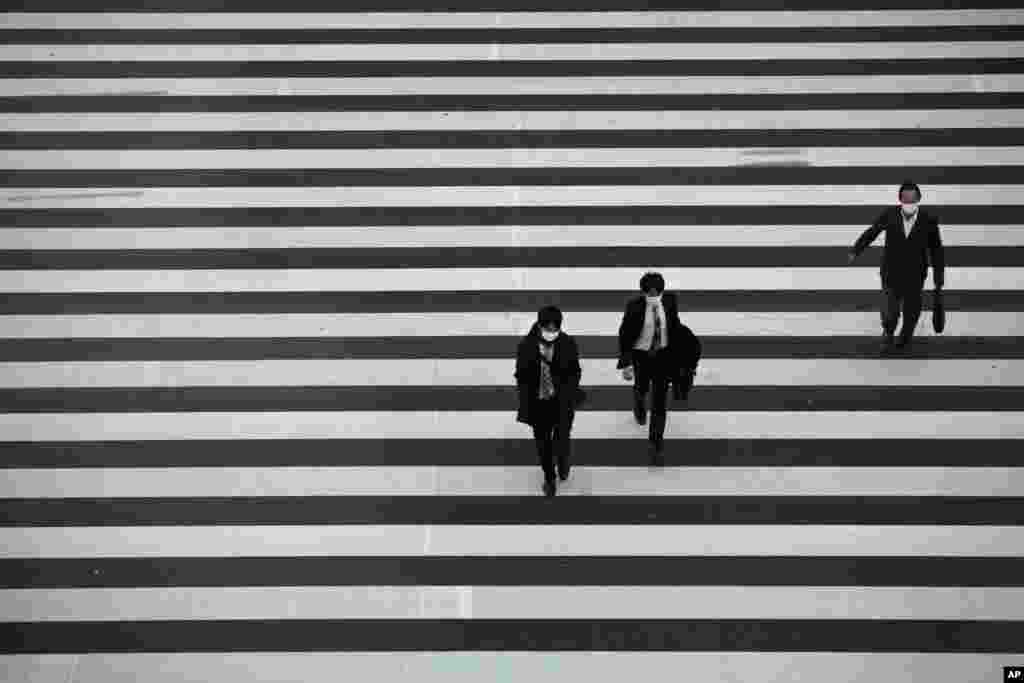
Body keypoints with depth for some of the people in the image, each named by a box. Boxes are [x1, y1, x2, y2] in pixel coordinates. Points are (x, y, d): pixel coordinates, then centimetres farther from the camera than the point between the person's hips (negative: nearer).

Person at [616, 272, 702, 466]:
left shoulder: (670, 300, -15)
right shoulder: (634, 306, -23)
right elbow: (625, 334, -15)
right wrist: (626, 363, -16)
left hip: (663, 354, 1)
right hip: (641, 354, -1)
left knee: (660, 401, -1)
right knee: (642, 388, 27)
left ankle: (657, 445, 7)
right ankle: (639, 405, 65)